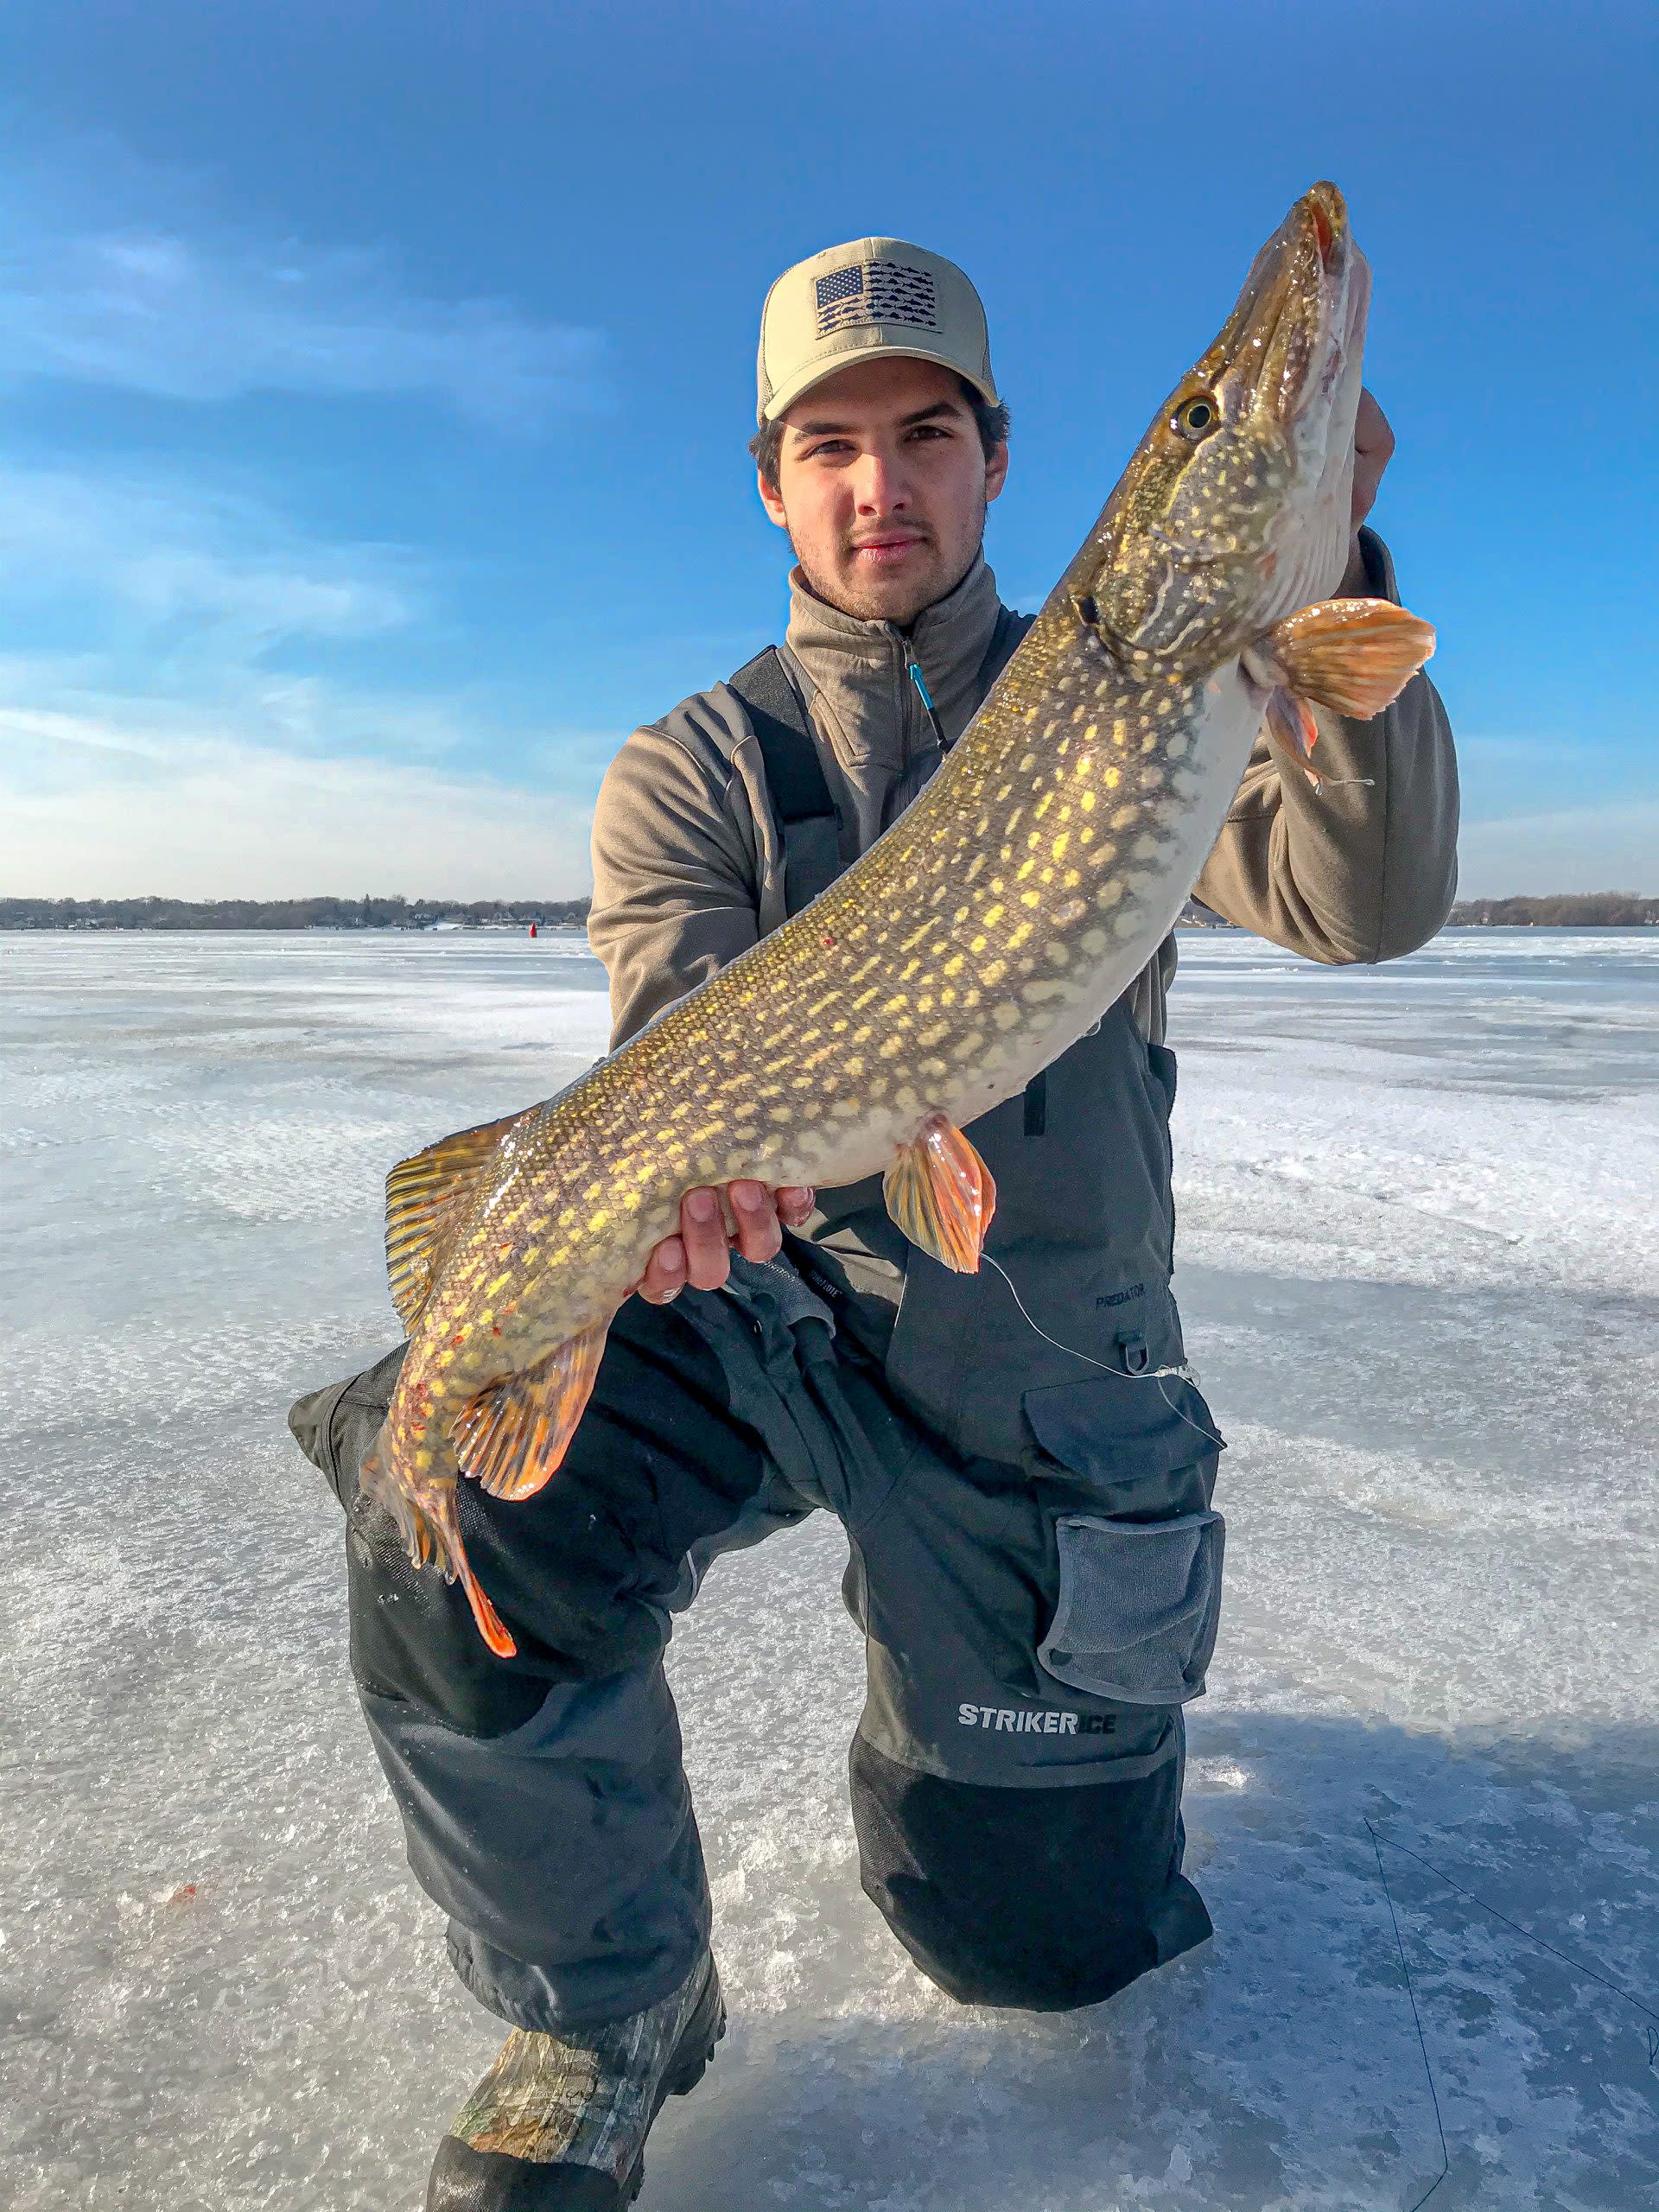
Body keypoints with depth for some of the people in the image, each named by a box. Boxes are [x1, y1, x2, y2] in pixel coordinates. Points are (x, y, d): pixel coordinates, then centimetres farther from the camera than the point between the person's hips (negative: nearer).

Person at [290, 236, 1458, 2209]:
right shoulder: (697, 766, 1)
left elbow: (1367, 902, -14)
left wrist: (1317, 573, -29)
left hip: (1057, 1368, 1)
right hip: (766, 1300, 0)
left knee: (1039, 1936, 11)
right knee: (455, 1482, -32)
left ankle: (1084, 1682, 47)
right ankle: (603, 2033, -4)